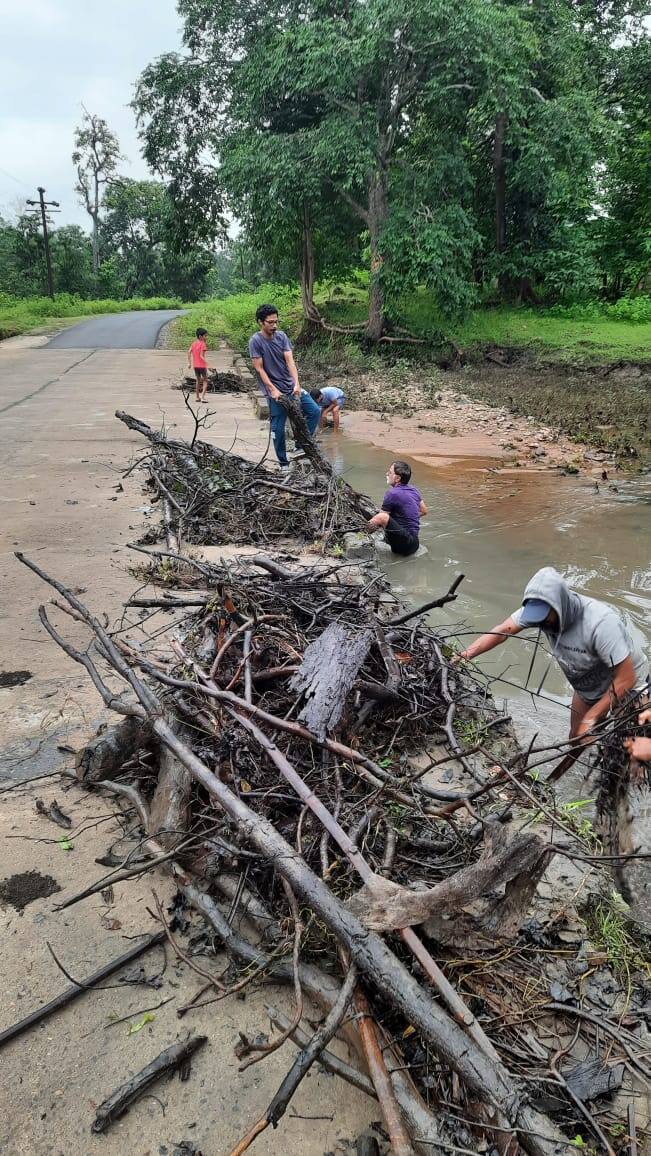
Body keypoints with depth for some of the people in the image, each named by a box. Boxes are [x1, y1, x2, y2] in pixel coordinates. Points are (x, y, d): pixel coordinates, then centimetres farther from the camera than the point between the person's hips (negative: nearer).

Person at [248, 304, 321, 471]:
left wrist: (297, 384, -19)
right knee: (278, 428, -1)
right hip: (275, 391, -5)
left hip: (291, 387, 5)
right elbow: (259, 369, -11)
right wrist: (273, 389, -19)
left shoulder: (282, 336, 2)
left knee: (315, 411, -3)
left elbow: (290, 361, -6)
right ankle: (283, 463, 13)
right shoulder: (255, 341, -10)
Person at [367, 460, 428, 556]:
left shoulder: (392, 493, -14)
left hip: (405, 543, -10)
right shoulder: (413, 490, 10)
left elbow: (379, 519, -5)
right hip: (414, 543, 10)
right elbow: (424, 511, 24)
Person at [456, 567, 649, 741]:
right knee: (577, 738, 14)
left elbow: (625, 678, -33)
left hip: (628, 686, -5)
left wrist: (591, 716, -27)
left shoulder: (600, 623, -39)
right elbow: (502, 631, -20)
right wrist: (466, 654, -34)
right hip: (587, 688, 6)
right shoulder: (540, 608, -23)